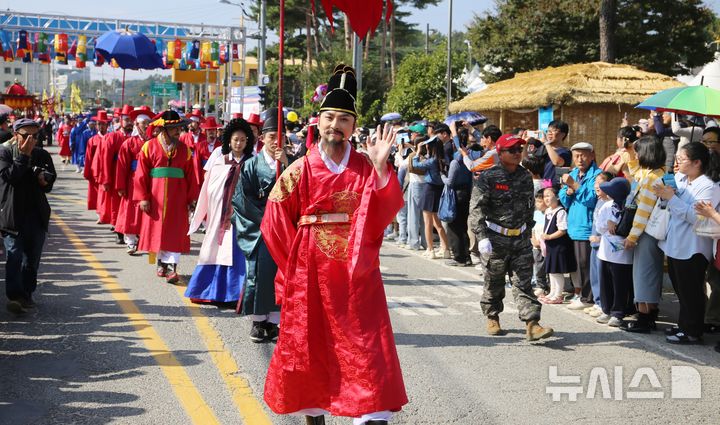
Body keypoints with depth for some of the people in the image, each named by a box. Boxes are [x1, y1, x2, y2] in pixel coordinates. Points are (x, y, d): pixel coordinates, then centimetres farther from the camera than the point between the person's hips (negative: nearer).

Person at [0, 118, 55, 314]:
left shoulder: (42, 155, 8)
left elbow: (51, 180, 16)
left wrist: (45, 180, -6)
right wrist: (23, 155, -17)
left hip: (37, 214, 4)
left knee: (32, 257, 10)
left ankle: (26, 294, 22)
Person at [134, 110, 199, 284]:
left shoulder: (184, 149, 4)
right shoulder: (149, 146, -1)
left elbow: (190, 175, 3)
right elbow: (141, 174, -3)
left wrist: (191, 198, -1)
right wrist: (143, 198, -9)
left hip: (177, 197, 0)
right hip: (155, 197, 0)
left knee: (175, 232, -4)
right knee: (157, 230, 9)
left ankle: (171, 267, -5)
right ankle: (161, 263, 24)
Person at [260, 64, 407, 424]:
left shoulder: (366, 168, 2)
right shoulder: (300, 170, -1)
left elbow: (387, 211, -12)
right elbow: (276, 224, 3)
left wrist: (380, 168, -24)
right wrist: (296, 259, 3)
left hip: (357, 273, 0)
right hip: (310, 273, 0)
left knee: (367, 347, -3)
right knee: (310, 344, 10)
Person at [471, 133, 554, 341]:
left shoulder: (525, 177, 7)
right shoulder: (489, 178, -9)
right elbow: (478, 209, -11)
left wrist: (529, 231, 19)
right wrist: (482, 237, -19)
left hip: (521, 238, 3)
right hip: (497, 238, -3)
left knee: (523, 282, -2)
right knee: (494, 281, 9)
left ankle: (532, 324, -8)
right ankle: (492, 318, 29)